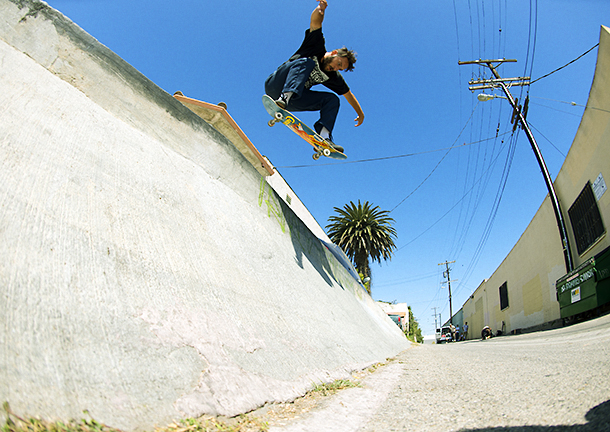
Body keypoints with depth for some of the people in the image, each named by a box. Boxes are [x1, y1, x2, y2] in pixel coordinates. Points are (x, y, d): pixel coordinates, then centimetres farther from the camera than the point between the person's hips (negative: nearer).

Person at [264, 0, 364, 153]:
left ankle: (323, 136, -25)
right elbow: (315, 21, -12)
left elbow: (348, 94, 20)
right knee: (305, 62, -27)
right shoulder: (317, 47, -1)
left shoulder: (333, 77, 10)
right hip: (275, 85, -5)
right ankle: (286, 96, -49)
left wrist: (360, 114, 23)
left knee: (333, 99, -5)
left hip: (293, 102, 5)